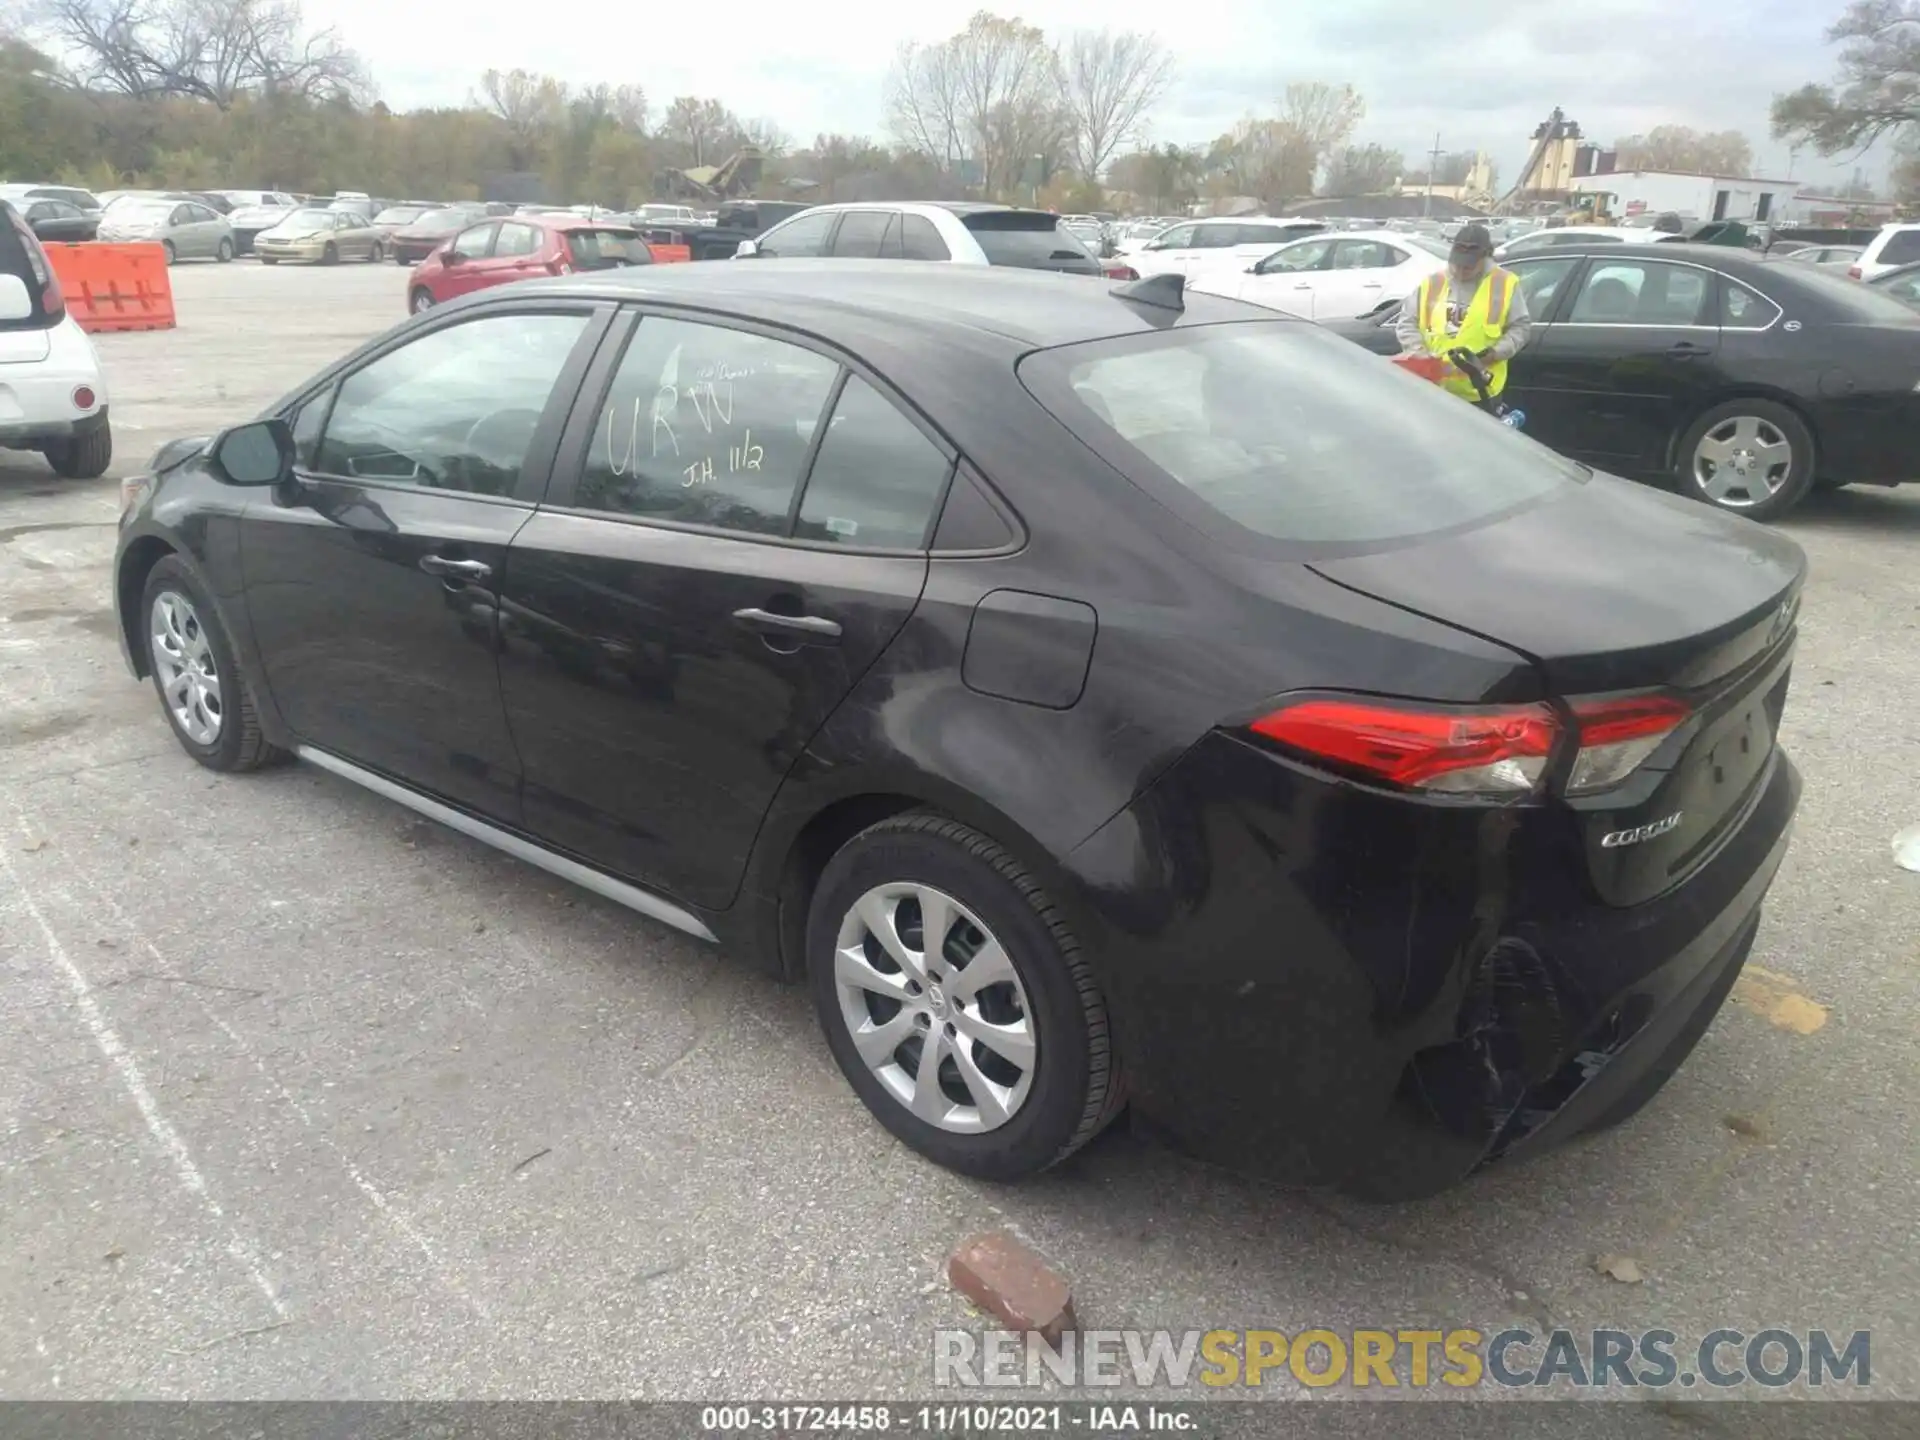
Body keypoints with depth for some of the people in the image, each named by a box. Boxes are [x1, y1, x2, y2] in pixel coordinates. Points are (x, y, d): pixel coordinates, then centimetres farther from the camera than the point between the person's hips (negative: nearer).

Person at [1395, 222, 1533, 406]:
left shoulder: (1505, 284, 2)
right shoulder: (1432, 283, 7)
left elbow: (1521, 327, 4)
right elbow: (1406, 323, 9)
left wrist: (1496, 353, -13)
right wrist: (1419, 354, -8)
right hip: (1433, 390, 2)